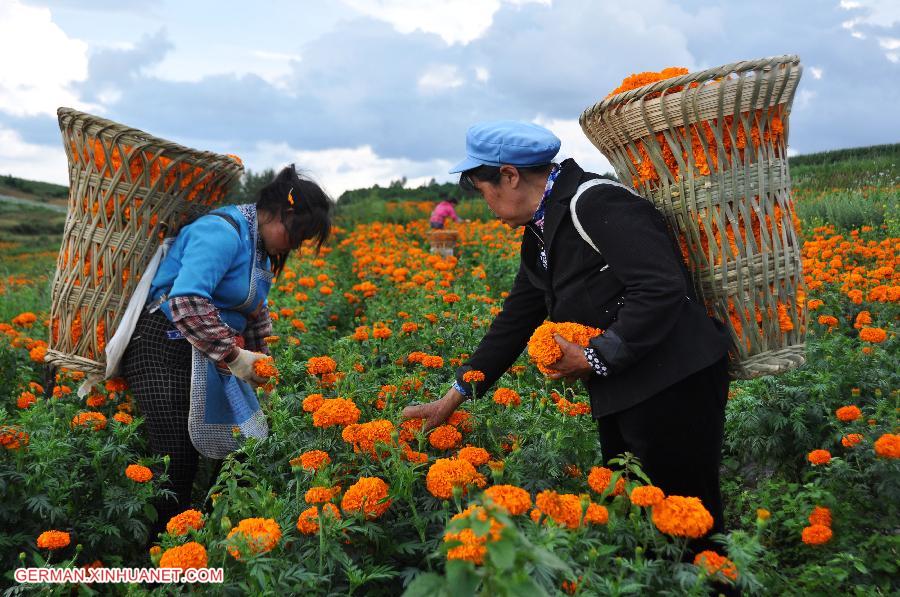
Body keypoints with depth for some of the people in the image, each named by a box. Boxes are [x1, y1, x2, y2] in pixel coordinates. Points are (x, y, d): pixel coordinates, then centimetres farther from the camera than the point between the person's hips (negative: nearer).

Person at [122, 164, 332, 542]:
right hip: (166, 350, -9)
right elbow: (186, 301, -28)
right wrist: (235, 356, -25)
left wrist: (259, 357, 15)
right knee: (177, 463, -11)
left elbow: (255, 311, 28)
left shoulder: (260, 247, 16)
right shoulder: (222, 232, -16)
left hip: (208, 358, 9)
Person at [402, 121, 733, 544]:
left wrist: (595, 358, -19)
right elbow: (517, 319, 18)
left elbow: (663, 289, -24)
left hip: (675, 385, -9)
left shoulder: (596, 202, -17)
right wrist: (453, 397, 18)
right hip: (619, 395, 10)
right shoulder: (539, 234, 14)